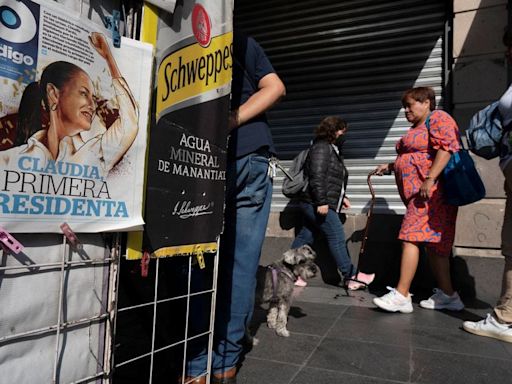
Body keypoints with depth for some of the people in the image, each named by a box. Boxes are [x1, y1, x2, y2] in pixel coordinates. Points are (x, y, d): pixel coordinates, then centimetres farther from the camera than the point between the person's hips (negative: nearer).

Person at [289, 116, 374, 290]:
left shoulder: (332, 150, 22)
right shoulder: (322, 147, -10)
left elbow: (333, 180, 28)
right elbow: (317, 176, -21)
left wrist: (342, 197, 22)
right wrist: (321, 202, -25)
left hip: (313, 204, 10)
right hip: (317, 204, -10)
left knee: (305, 237, 10)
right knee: (337, 237, -5)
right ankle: (351, 276, 3)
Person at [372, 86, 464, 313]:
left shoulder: (438, 119, -3)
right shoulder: (417, 128, 26)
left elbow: (446, 148, -18)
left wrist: (429, 179, -26)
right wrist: (390, 167, 18)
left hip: (430, 192, -10)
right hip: (417, 193, 10)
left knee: (411, 237, -15)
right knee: (433, 242, 9)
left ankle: (401, 295, -13)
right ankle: (447, 295, 16)